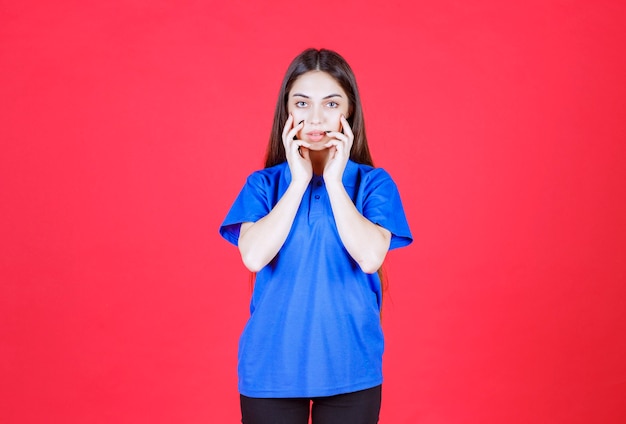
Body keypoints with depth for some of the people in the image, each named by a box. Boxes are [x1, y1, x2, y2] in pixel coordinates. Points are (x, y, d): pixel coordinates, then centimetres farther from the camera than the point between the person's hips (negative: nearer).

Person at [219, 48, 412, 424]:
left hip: (349, 368, 0)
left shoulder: (374, 183, -1)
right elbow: (253, 256, -14)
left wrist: (334, 180, -11)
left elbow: (370, 257, -16)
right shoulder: (263, 184, 2)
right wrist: (300, 179, -10)